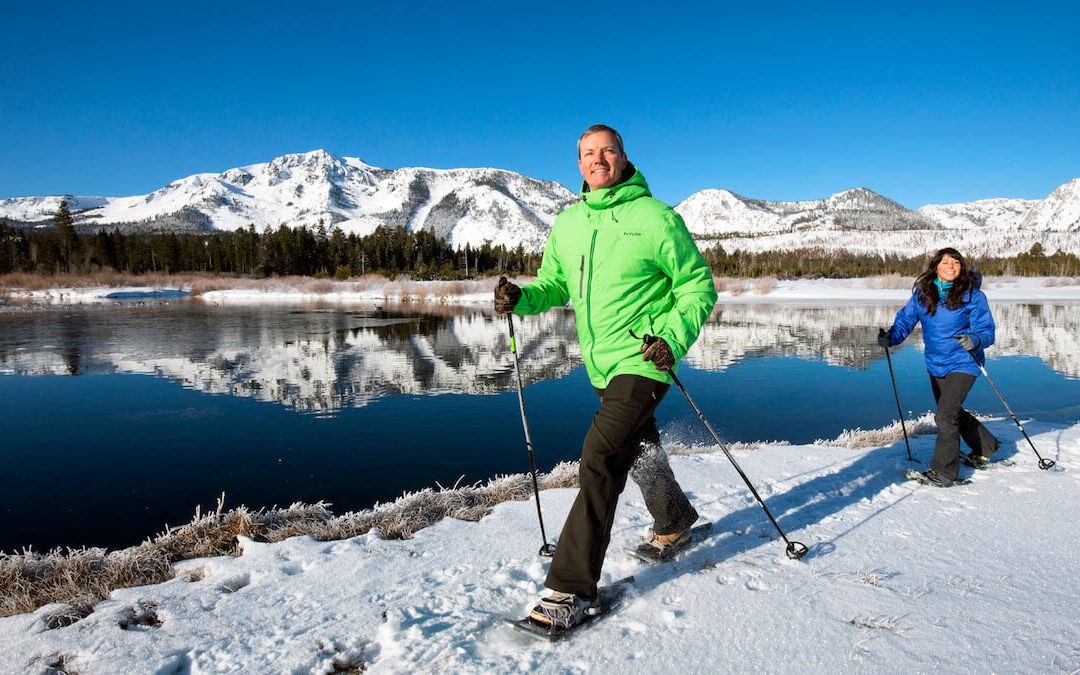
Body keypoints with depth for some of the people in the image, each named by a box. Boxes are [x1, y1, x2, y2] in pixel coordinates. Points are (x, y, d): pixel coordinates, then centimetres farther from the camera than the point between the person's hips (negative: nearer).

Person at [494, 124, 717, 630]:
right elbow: (554, 284, 16)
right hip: (601, 364, 7)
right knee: (639, 450, 24)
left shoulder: (655, 217, -8)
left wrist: (673, 338, -19)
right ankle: (675, 522, 51)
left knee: (600, 459, -18)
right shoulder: (566, 225, 8)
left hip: (643, 361, -7)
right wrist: (523, 298, -5)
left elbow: (698, 286, -5)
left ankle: (572, 588, -10)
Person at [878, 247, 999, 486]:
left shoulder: (973, 295, -11)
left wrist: (975, 340, -33)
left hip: (962, 363, -6)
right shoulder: (922, 293, -1)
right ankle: (986, 446, 49)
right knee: (954, 413, 23)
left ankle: (944, 471, -3)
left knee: (946, 415, -15)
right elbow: (906, 319, 3)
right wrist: (890, 337, -16)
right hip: (935, 365, 6)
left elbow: (986, 330, -11)